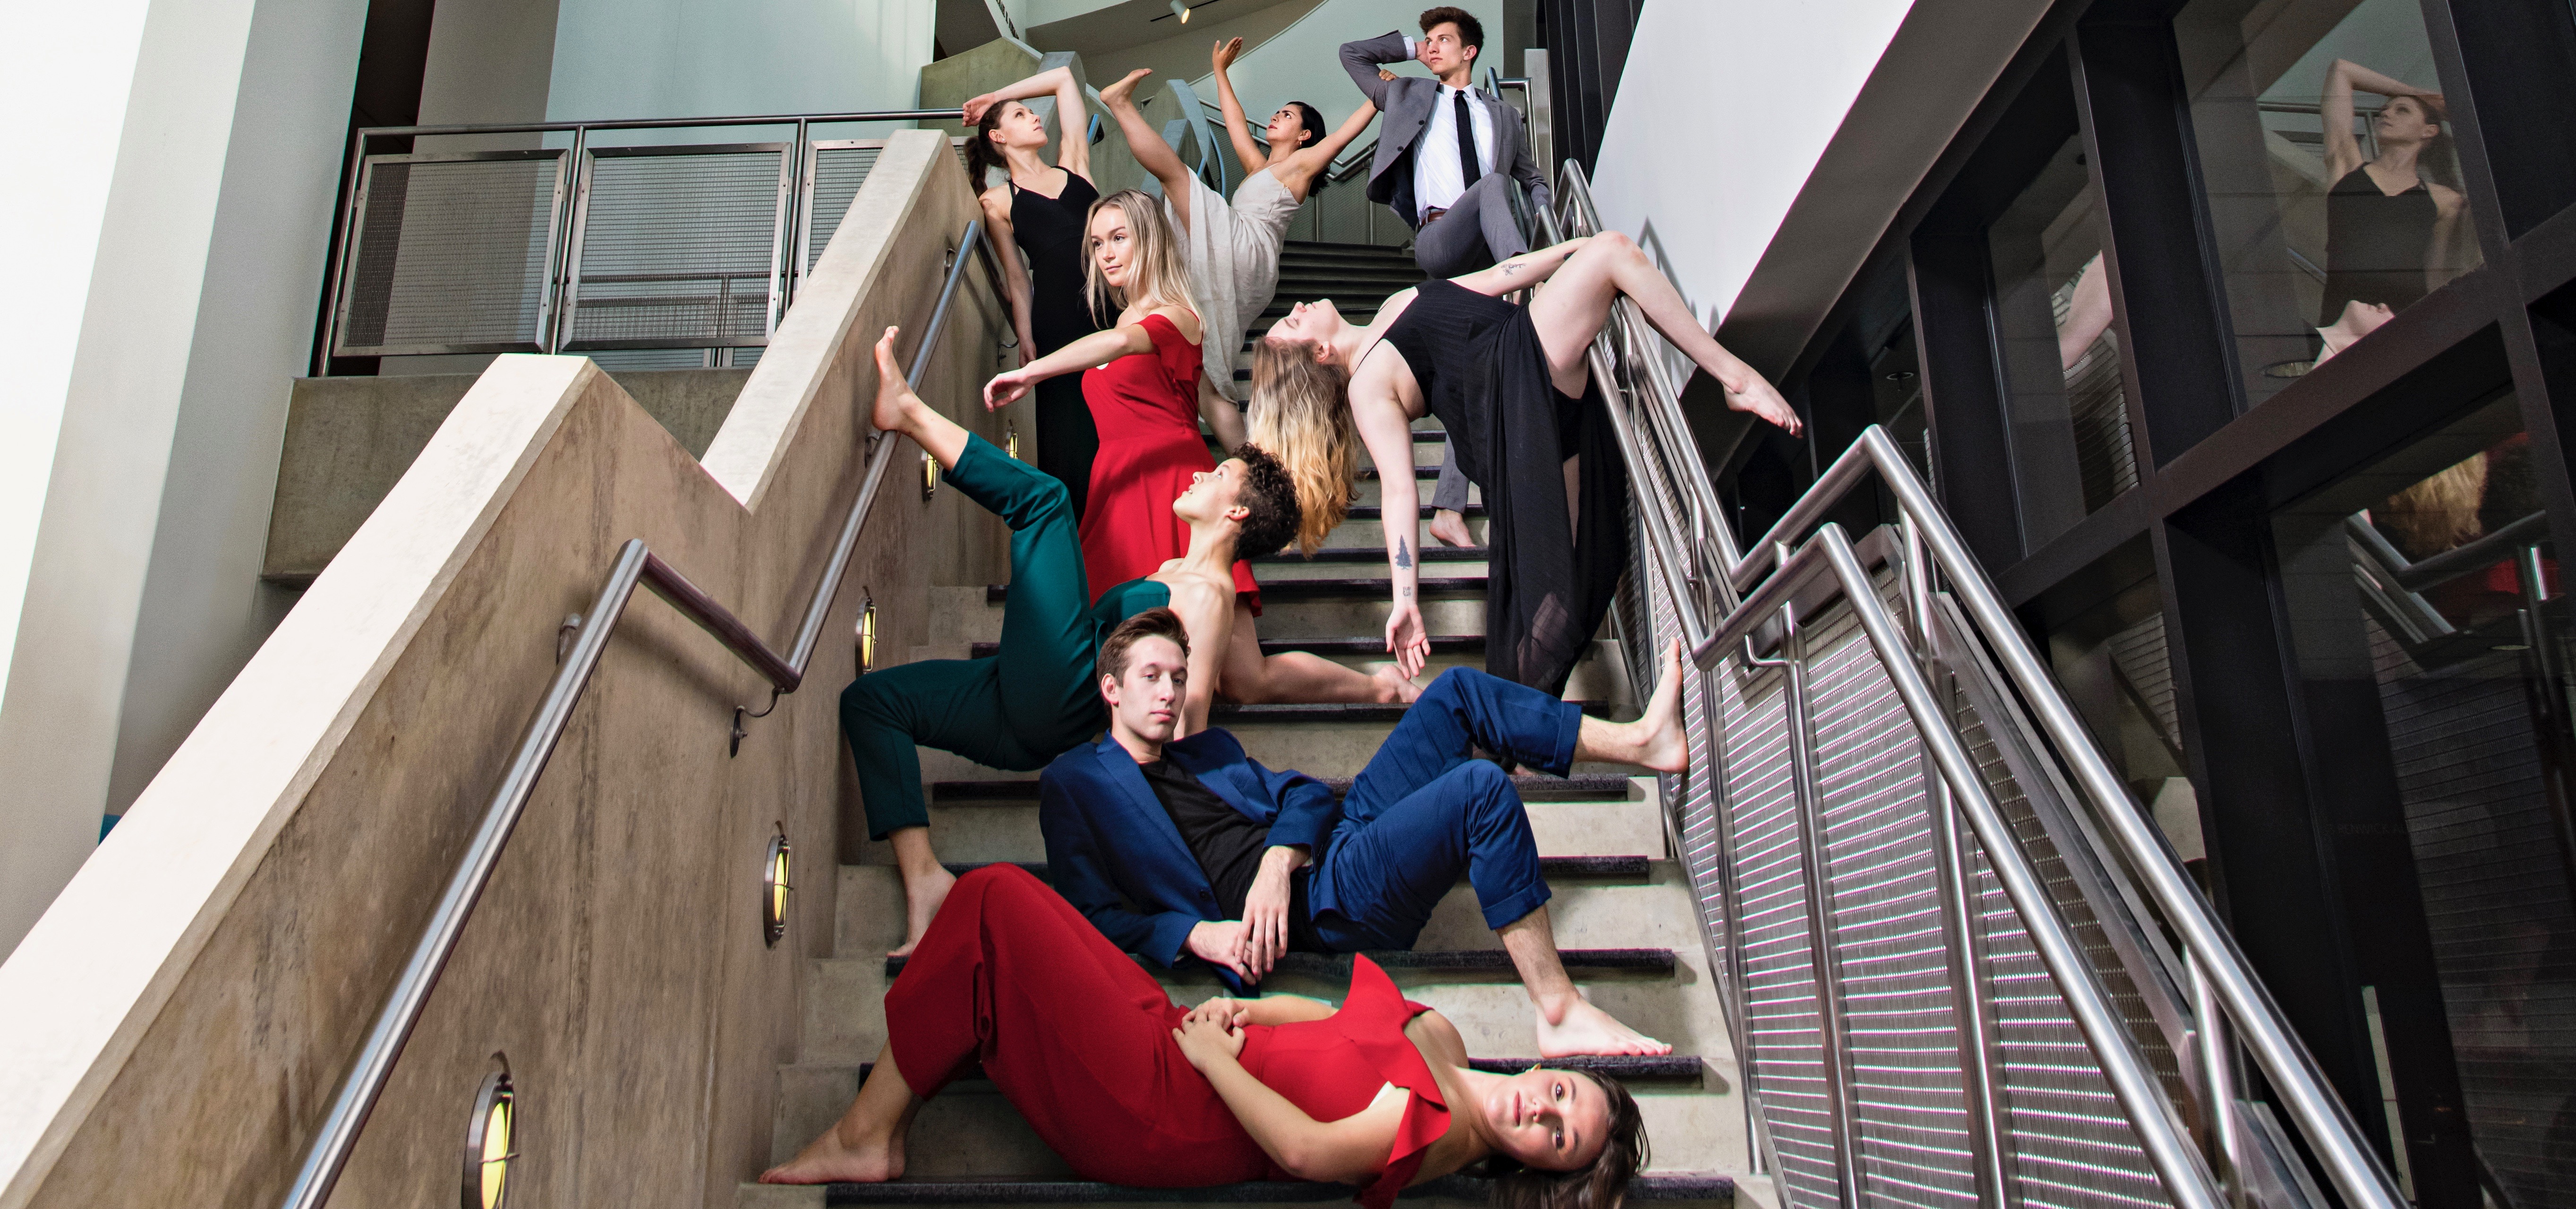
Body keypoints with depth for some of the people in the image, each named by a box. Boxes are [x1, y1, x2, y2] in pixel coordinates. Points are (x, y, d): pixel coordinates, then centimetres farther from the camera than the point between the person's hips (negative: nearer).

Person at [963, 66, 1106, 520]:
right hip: (1057, 317, -2)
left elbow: (1064, 78, 27)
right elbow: (1016, 278, 8)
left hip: (1112, 306, 3)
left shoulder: (1074, 167, 20)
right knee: (1072, 436, -4)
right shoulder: (998, 201, 13)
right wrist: (1026, 339, -2)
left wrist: (997, 96, 31)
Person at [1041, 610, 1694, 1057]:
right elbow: (1091, 917, -2)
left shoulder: (1207, 748, 25)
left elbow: (1301, 792, 13)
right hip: (1313, 902, -7)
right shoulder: (1074, 781, 7)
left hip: (1338, 844, 7)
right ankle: (1559, 1012, -22)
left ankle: (1644, 740, 1)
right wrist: (1197, 935, -18)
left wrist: (1278, 859, -10)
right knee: (1482, 787, -25)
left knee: (1456, 690, -2)